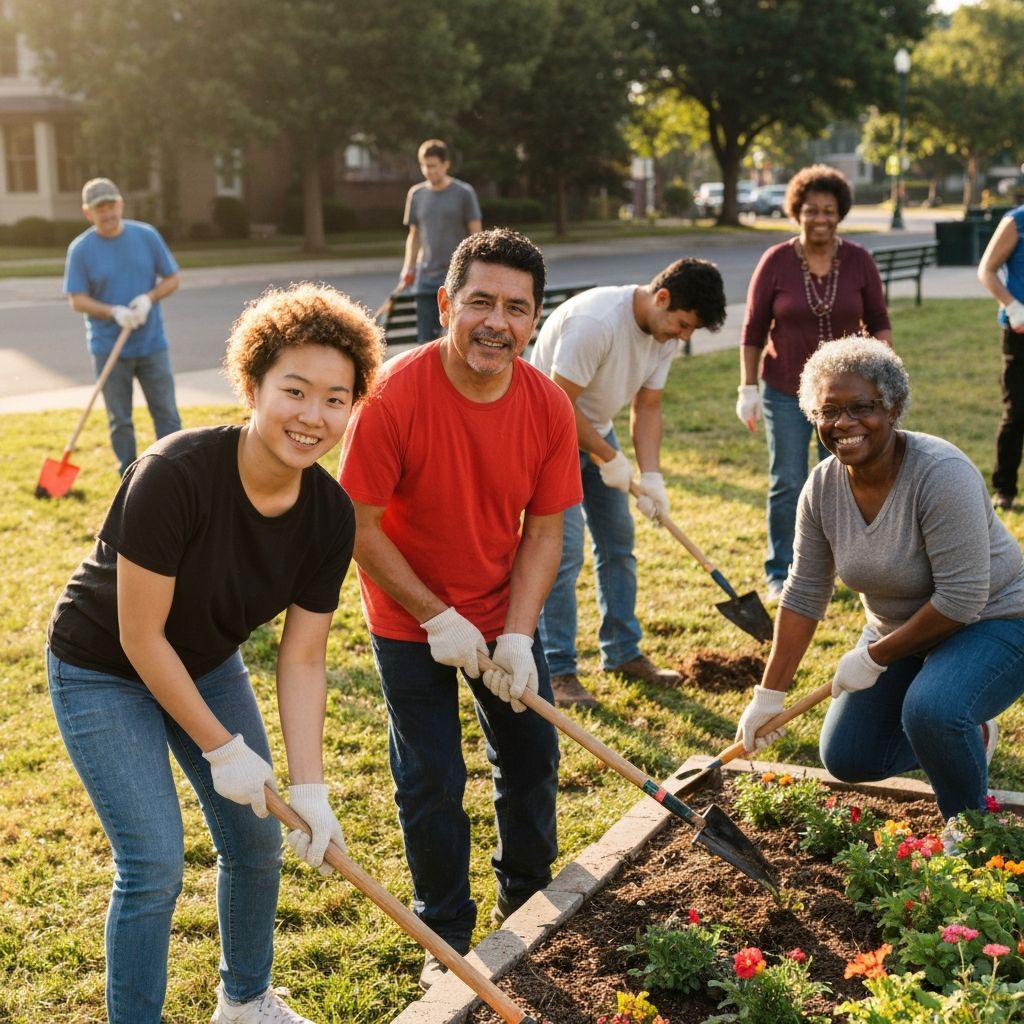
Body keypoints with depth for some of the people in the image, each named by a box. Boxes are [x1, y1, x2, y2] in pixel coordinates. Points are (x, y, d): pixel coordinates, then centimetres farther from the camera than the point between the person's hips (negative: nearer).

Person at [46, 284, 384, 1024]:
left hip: (207, 664, 6)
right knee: (155, 864, -10)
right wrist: (222, 748, -19)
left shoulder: (331, 515, -18)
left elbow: (302, 659, -11)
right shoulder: (175, 476, -35)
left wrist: (309, 785, -18)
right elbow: (140, 638, -27)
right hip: (103, 671, -5)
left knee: (258, 842, 10)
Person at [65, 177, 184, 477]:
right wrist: (114, 312, -23)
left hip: (152, 343, 1)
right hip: (109, 348, -1)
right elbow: (77, 299, -7)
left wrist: (149, 298, -16)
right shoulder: (80, 249, -6)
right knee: (120, 420, 7)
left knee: (167, 413, 5)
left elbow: (171, 279, 4)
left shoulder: (147, 236, -1)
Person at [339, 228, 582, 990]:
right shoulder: (395, 396, -27)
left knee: (533, 760, 15)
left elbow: (543, 530, -8)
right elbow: (361, 527, -21)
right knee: (432, 783, 4)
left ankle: (527, 904, 40)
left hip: (503, 614, 4)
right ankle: (447, 938, 26)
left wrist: (518, 635, -17)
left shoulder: (549, 406, -15)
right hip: (411, 620, -4)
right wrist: (437, 618, -19)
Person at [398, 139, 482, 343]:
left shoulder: (464, 193, -2)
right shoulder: (416, 194, 9)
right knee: (426, 340, 3)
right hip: (426, 278, 4)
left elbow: (476, 235, -1)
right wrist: (408, 269, 9)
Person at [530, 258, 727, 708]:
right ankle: (558, 672, -3)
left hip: (594, 431, 9)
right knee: (564, 552, -12)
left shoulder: (665, 334, -4)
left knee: (618, 544, 11)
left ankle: (623, 653, 24)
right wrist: (609, 457, -19)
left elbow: (647, 408, 2)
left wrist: (651, 475, -9)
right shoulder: (595, 322, -32)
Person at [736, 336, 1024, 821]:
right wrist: (769, 694, -4)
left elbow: (961, 598, -30)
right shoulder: (822, 486, -10)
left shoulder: (941, 474, -29)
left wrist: (874, 658, -22)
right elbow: (804, 595, -4)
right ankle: (968, 735, 27)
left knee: (929, 710, -35)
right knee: (845, 759, 4)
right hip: (899, 630, 7)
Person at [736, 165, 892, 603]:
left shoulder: (859, 261, -2)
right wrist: (748, 388, -5)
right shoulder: (776, 262, -6)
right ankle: (780, 574, 15)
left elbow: (878, 322, 5)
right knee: (787, 485, 2)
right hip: (786, 392, -1)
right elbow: (753, 329, -2)